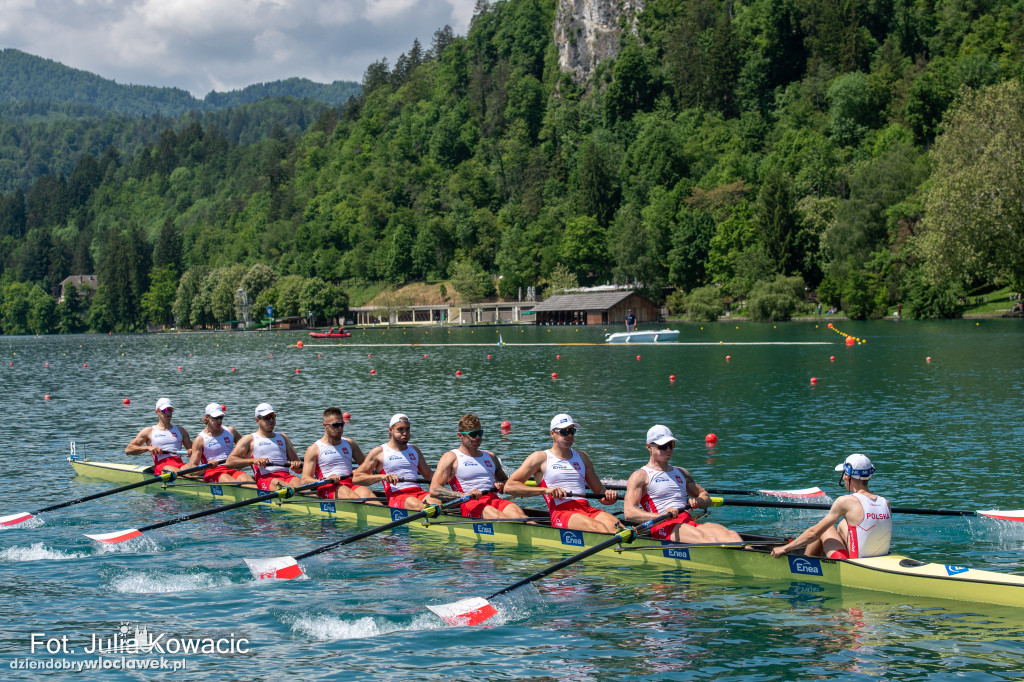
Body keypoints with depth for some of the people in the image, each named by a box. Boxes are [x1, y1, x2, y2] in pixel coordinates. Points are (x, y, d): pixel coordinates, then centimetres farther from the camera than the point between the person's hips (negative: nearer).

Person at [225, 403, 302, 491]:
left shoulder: (283, 438, 29)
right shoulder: (249, 439, 16)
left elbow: (299, 470, 26)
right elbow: (229, 462, 3)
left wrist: (297, 466, 0)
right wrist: (253, 461, -11)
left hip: (287, 476, 4)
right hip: (264, 478, -4)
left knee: (298, 481, -33)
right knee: (277, 483, -38)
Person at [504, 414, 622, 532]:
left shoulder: (581, 456, 26)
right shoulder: (541, 457, 10)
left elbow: (599, 490, 32)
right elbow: (509, 487, 1)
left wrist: (608, 497, 6)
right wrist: (545, 490, -10)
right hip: (561, 512, -5)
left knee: (616, 525, -29)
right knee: (598, 527, -36)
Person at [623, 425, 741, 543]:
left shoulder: (681, 472, 29)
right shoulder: (640, 475, 7)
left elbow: (707, 499, 35)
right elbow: (629, 512, -7)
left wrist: (697, 501, 8)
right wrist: (661, 516, -23)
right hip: (663, 526, -6)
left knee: (732, 535, -23)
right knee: (708, 539, -34)